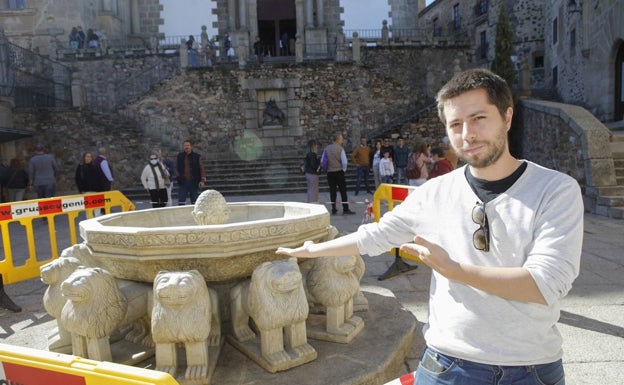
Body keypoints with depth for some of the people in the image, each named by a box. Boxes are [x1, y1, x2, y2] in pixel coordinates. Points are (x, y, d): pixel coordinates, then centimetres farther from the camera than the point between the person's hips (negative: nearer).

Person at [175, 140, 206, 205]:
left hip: (194, 183, -1)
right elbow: (176, 168, 15)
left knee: (194, 202, 6)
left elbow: (202, 169, 1)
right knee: (181, 202, -1)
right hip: (182, 182, 1)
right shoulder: (180, 156, 8)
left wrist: (202, 180, -10)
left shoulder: (197, 156, 2)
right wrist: (178, 176, -3)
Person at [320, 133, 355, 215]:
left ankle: (334, 210, 9)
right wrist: (344, 170, 3)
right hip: (339, 172, -4)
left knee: (332, 191, 7)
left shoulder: (327, 148, 3)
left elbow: (322, 161, 4)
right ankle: (345, 209, 0)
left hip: (330, 172, 4)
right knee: (343, 191, 1)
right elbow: (344, 162, -13)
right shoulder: (340, 149, -8)